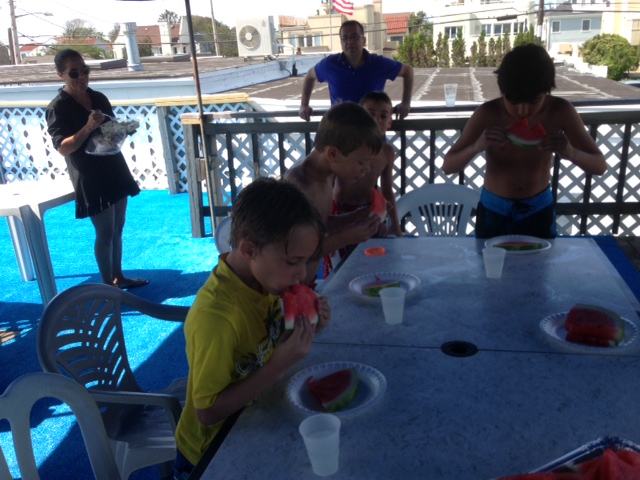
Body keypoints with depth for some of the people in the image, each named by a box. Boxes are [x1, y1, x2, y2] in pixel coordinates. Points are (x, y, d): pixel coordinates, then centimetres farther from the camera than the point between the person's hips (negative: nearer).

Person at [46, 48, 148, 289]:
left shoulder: (99, 98, 8)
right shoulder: (57, 108, -11)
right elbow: (63, 148, -17)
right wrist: (88, 128, -29)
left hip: (115, 170, 7)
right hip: (90, 179, -7)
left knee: (117, 228, 14)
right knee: (105, 233, -1)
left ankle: (118, 276, 28)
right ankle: (108, 285, 13)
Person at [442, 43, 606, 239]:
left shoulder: (560, 111, -17)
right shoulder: (487, 114, -21)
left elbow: (600, 165, -12)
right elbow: (448, 166, -17)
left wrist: (572, 153, -33)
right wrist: (476, 147, -37)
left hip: (539, 210, 1)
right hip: (494, 211, -1)